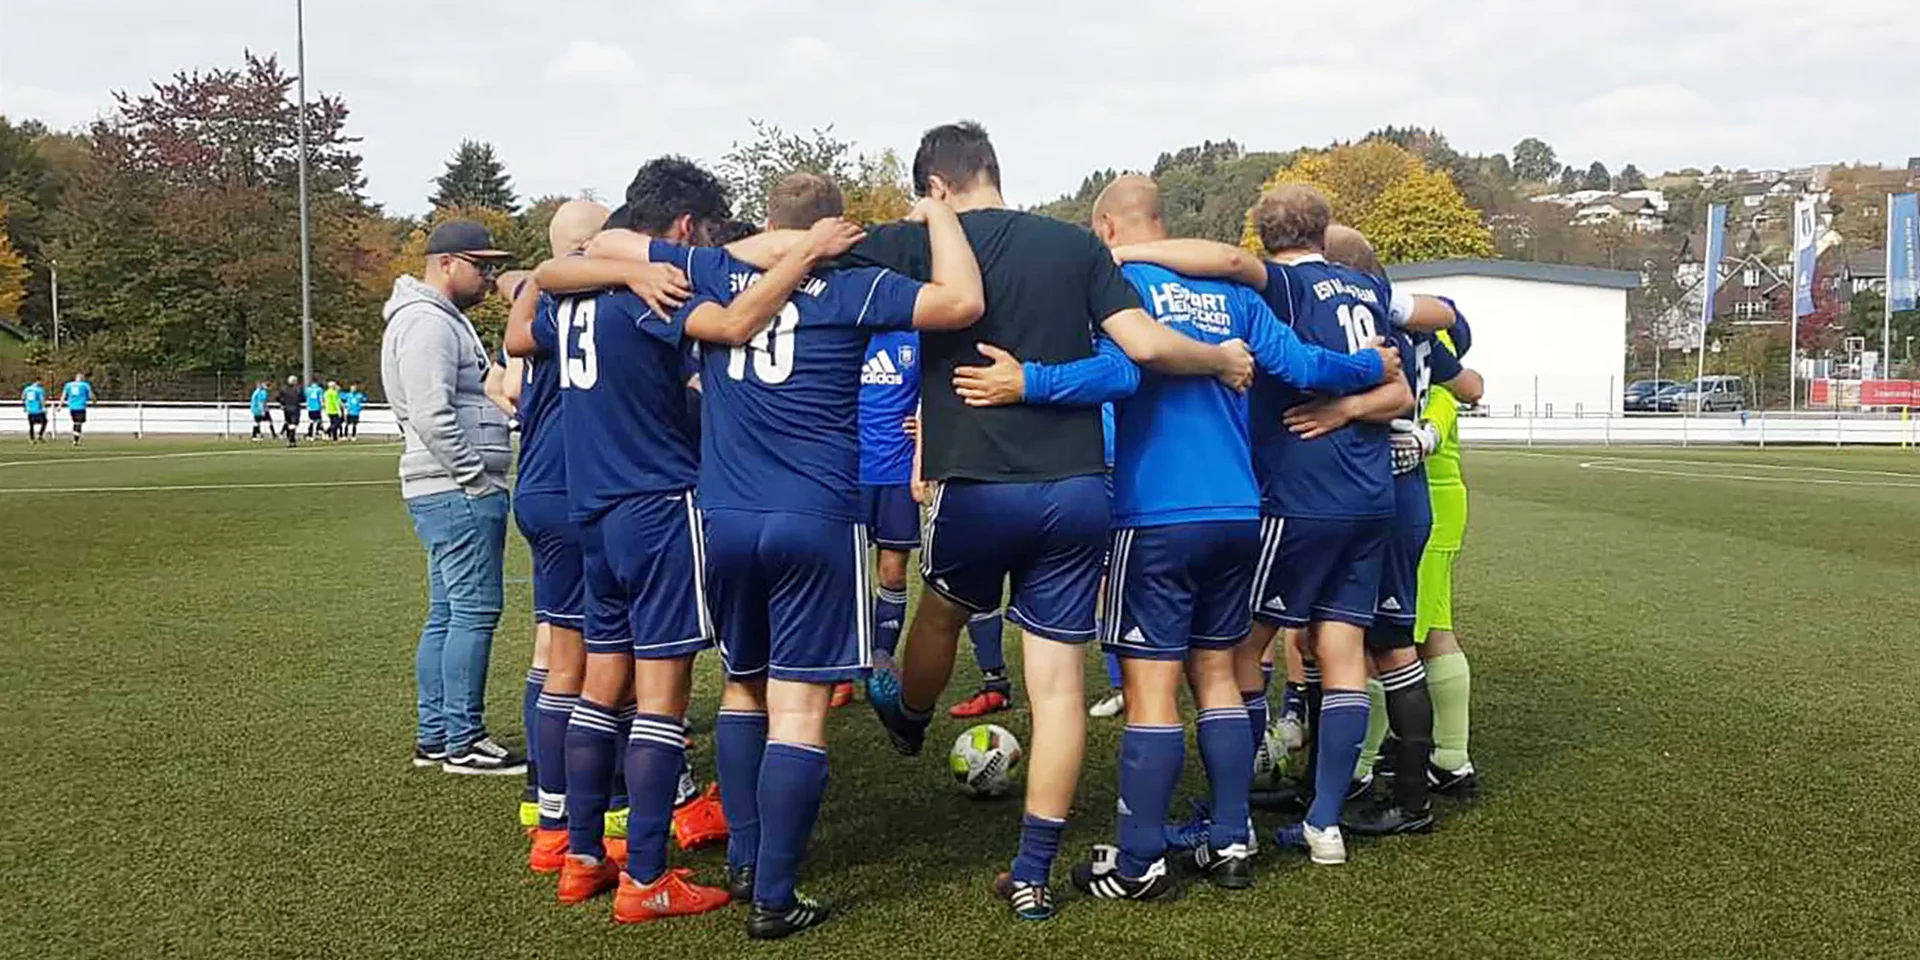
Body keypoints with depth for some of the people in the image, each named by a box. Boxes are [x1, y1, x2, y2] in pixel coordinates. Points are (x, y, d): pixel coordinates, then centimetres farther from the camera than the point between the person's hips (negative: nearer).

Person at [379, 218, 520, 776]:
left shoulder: (444, 319, 22)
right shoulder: (427, 322, -13)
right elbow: (431, 415, -22)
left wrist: (482, 480, 19)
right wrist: (478, 478, -17)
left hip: (451, 492, 11)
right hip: (458, 492, -11)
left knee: (447, 615, 12)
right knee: (474, 611, -8)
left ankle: (434, 738, 18)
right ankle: (463, 743, -4)